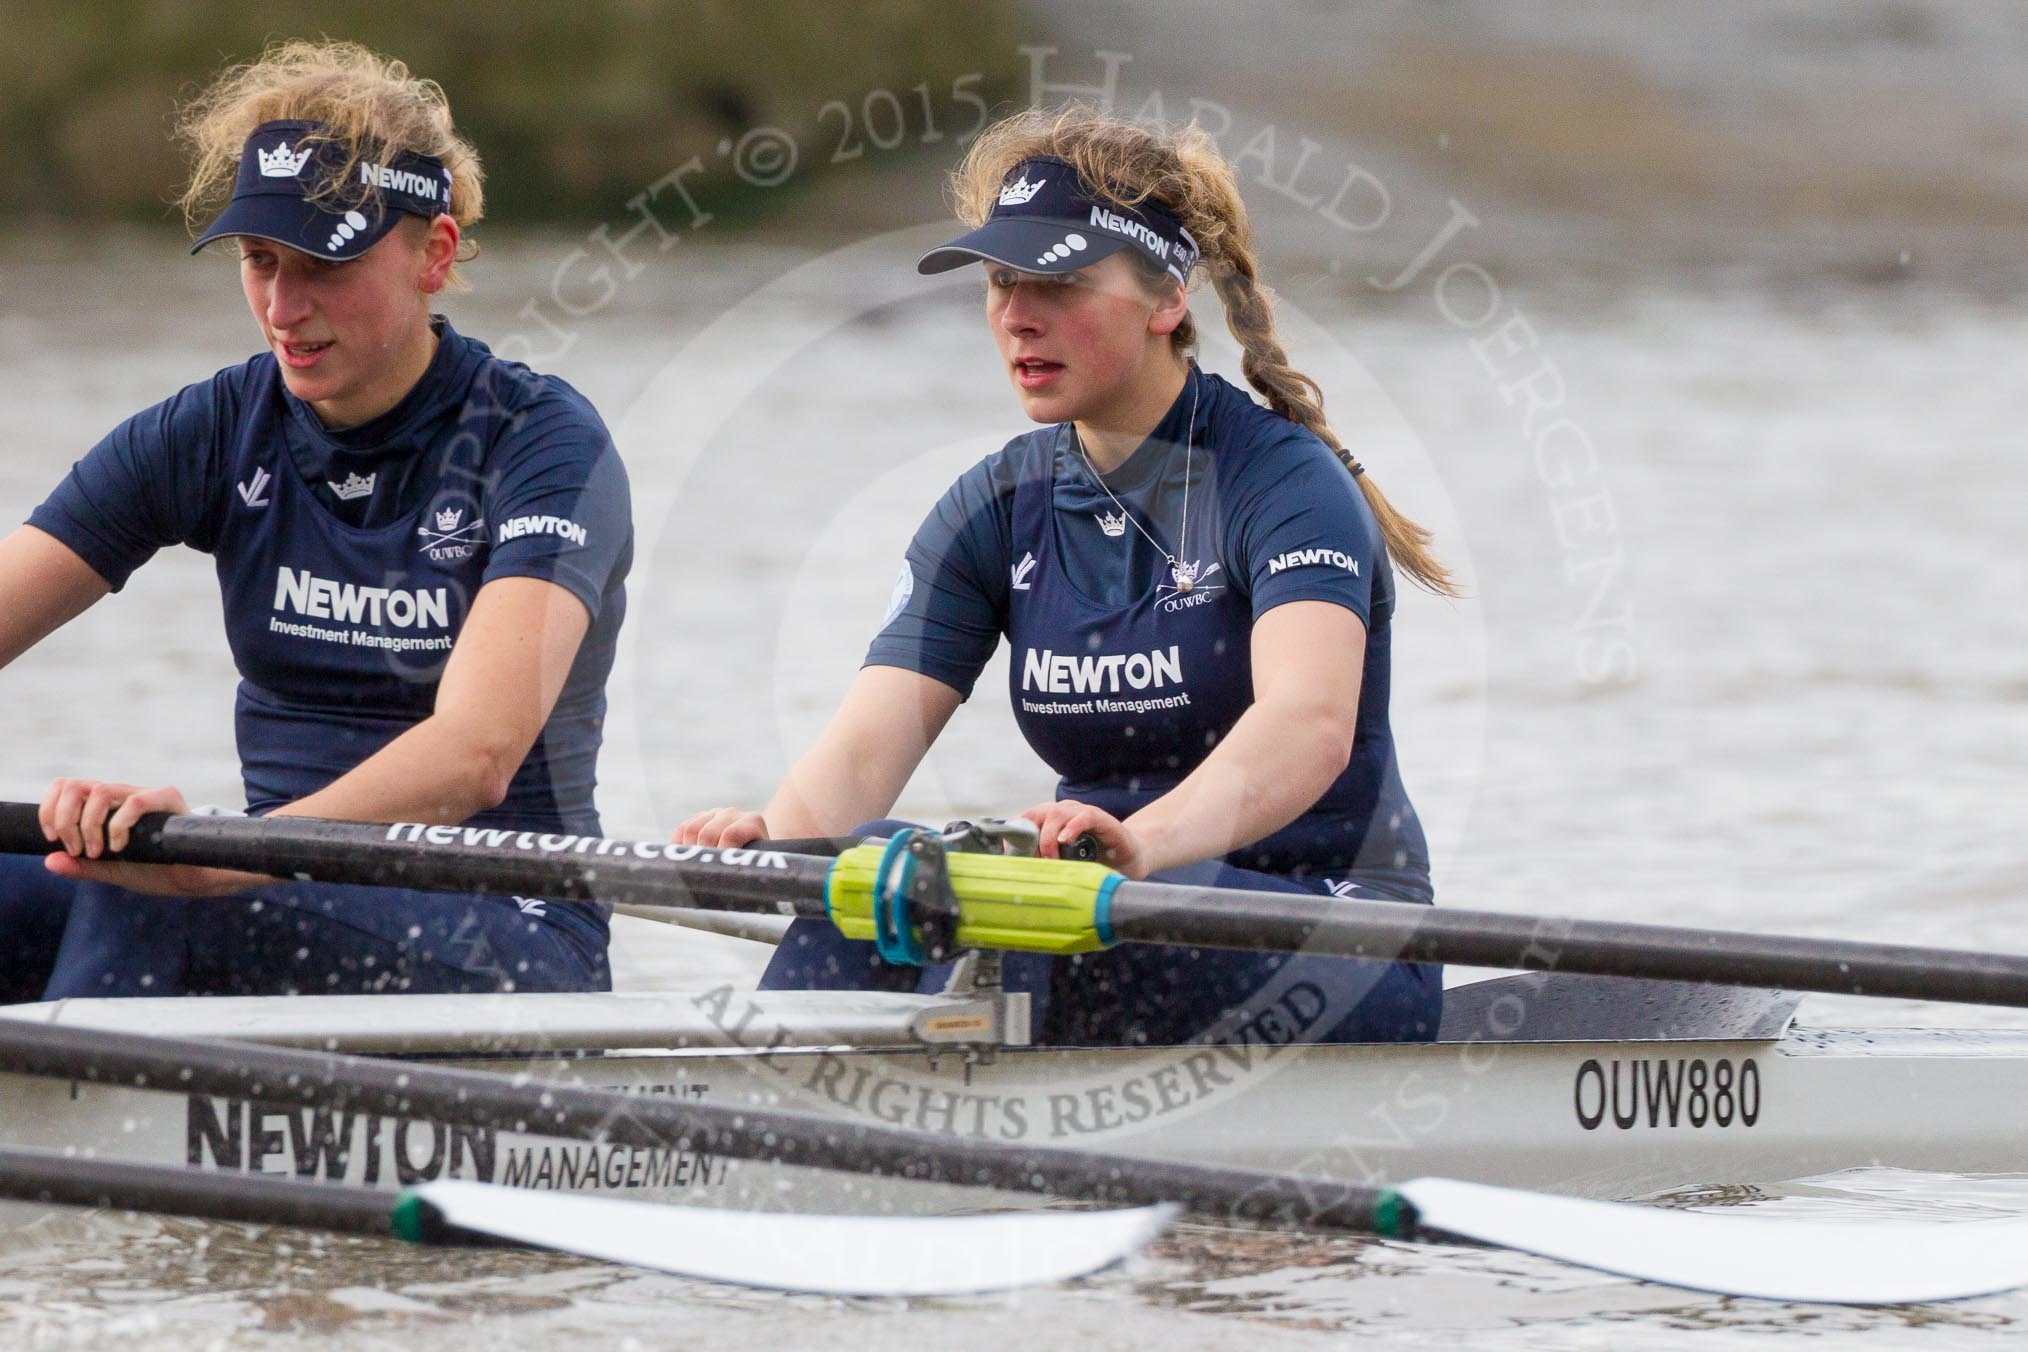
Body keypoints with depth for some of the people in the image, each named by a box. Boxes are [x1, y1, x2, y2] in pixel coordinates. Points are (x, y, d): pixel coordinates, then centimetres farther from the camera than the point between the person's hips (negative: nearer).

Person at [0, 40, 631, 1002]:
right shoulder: (214, 434, 5)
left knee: (143, 895, -34)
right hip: (288, 908, 5)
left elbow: (477, 752, -28)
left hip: (515, 942, -5)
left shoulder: (541, 444, -11)